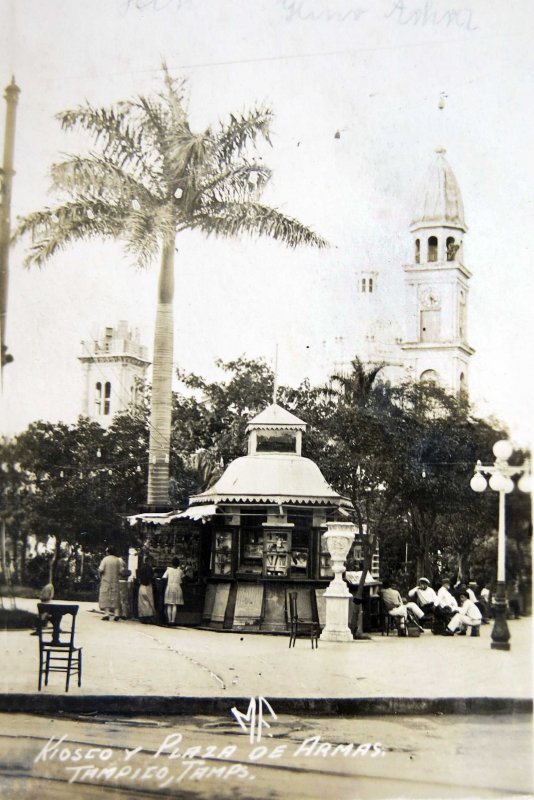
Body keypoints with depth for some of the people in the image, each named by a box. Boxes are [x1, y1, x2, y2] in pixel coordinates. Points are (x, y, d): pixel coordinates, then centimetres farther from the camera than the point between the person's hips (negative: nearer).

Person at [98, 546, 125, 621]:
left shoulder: (105, 559, -7)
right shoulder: (118, 560, 2)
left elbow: (101, 569, -13)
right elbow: (122, 570, -1)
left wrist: (100, 574, 7)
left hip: (106, 581, -3)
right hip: (115, 581, 3)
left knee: (106, 596, 1)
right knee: (115, 597, 8)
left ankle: (106, 614, -7)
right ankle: (116, 613, 0)